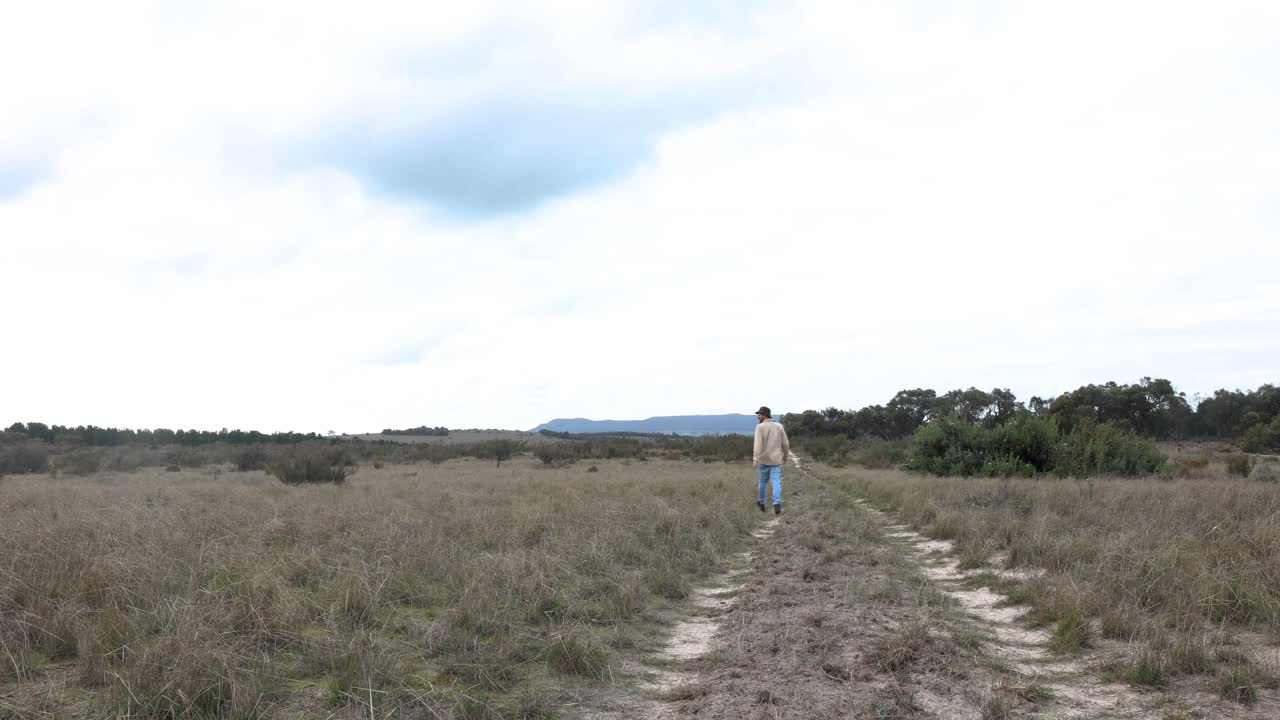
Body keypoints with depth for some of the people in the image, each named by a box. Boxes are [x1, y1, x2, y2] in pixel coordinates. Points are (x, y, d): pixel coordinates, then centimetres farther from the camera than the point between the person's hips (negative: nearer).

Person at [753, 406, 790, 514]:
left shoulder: (760, 427, -9)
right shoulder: (779, 426, 2)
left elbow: (758, 444, -19)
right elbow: (785, 444, 6)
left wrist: (755, 459, -23)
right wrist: (786, 456, 21)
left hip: (764, 460, -1)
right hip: (776, 460, 1)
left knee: (763, 481, 16)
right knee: (776, 483, -3)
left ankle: (761, 504, 31)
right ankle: (777, 505, -19)